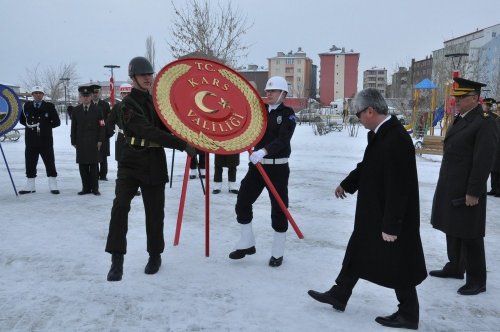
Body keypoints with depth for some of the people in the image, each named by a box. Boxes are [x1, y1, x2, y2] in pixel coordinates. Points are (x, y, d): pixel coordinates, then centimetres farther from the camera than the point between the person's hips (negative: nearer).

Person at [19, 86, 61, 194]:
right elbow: (22, 120, 20)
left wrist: (45, 126, -4)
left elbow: (57, 122, 1)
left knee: (50, 164, 0)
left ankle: (53, 186, 7)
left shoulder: (49, 106, 0)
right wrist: (29, 125, 5)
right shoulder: (27, 106, 8)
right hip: (31, 140, 3)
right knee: (30, 164, 8)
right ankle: (30, 186, 20)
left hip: (45, 140, -3)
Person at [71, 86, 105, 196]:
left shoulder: (97, 110, 2)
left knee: (94, 165, 0)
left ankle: (95, 188, 6)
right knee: (83, 166, 4)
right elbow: (73, 127, 10)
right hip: (81, 142, 2)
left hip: (93, 142, -2)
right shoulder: (76, 110, 9)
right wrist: (74, 141, 5)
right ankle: (86, 188, 12)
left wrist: (100, 140, -6)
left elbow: (101, 126, 1)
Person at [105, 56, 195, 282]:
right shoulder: (128, 105, -8)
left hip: (154, 164, 4)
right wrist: (182, 145, -26)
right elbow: (150, 132, -21)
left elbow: (168, 127, 19)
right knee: (120, 206, -17)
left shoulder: (157, 100, 14)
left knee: (154, 212, 7)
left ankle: (155, 255, 25)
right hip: (131, 162, -4)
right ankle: (117, 260, -6)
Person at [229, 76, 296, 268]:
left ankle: (278, 252, 19)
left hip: (278, 167, -5)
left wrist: (263, 151, -35)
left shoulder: (288, 114, -6)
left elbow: (282, 139, -21)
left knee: (279, 209, 3)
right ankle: (247, 244, 23)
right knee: (242, 202, 4)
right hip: (257, 164, 5)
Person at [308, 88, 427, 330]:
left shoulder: (396, 139, -26)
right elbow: (367, 165, 19)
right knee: (357, 252, 20)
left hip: (390, 217, -10)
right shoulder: (380, 133, 3)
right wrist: (347, 184, 31)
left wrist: (391, 226, -23)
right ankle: (339, 296, 36)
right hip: (373, 213, 10)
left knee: (397, 265, 6)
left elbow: (398, 187, -27)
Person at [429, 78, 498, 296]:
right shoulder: (460, 119, 12)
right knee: (452, 229, 19)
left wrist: (473, 192, -20)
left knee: (469, 236, 1)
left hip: (467, 191, -9)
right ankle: (455, 267, 35)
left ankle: (477, 281, 15)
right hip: (449, 188, 9)